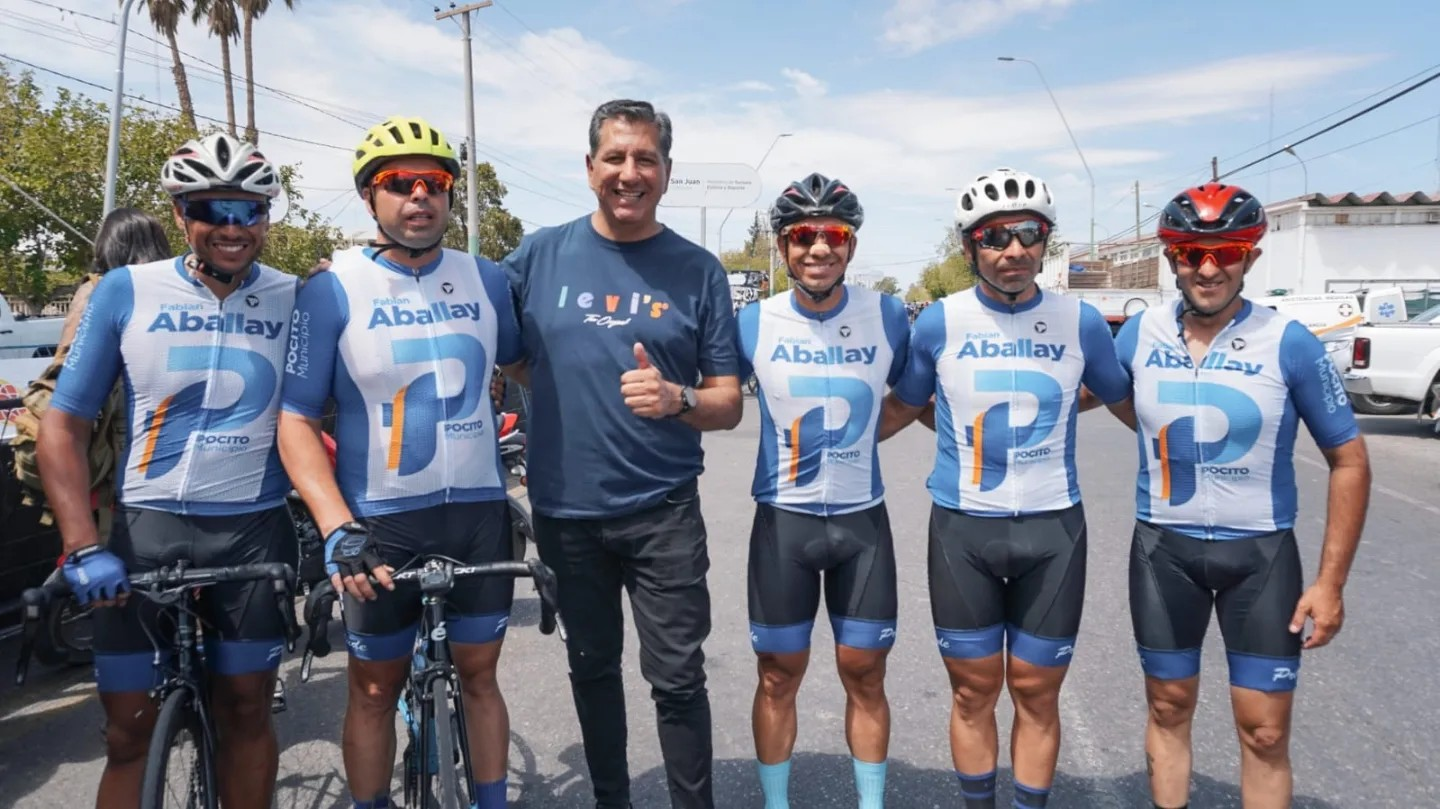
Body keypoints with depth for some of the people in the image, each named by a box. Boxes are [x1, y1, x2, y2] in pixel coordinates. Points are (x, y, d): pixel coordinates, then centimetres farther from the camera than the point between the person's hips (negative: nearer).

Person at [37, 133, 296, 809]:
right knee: (128, 728, 6)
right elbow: (62, 425, -2)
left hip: (256, 530, 0)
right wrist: (84, 548, -12)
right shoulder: (127, 291, -2)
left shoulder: (295, 299, 0)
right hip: (148, 526, 0)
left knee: (246, 711, 9)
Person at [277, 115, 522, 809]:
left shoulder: (485, 279, 2)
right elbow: (297, 422, -9)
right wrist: (339, 529, -21)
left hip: (480, 510, 3)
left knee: (479, 673, 13)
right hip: (381, 519, -2)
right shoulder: (333, 289, -7)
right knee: (375, 688, 10)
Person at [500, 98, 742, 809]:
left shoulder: (698, 270, -1)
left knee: (677, 678, 3)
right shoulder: (541, 254, 1)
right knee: (592, 668, 16)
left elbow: (728, 405, -2)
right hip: (565, 509, 2)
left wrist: (675, 398, -20)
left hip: (663, 511, -1)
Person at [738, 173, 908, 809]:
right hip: (782, 520, -1)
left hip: (863, 520, 1)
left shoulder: (889, 317, -4)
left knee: (864, 674, 10)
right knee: (779, 676, 10)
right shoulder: (754, 323, -6)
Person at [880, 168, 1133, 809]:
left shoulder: (1081, 322, -1)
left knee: (1036, 692, 9)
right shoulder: (939, 322, -3)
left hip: (1053, 528, 1)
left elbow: (1127, 403, 14)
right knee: (974, 691, 10)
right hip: (962, 528, 0)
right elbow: (902, 407, 11)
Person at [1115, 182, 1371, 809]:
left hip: (1261, 553, -2)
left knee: (1265, 732, 5)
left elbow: (1349, 460, -4)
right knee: (1168, 709, 15)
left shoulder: (1289, 345, -11)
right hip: (1163, 549, 2)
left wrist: (1331, 581, -7)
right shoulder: (1139, 335, -4)